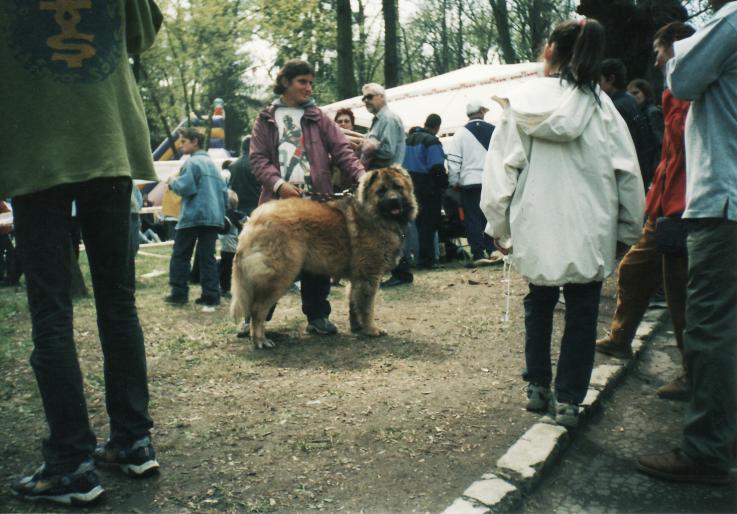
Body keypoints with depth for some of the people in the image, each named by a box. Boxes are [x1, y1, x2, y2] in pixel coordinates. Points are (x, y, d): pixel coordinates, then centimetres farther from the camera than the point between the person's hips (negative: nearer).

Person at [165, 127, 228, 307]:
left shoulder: (192, 162, -6)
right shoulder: (212, 163, 18)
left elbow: (186, 187, -15)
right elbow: (224, 190, 18)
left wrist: (173, 181, 3)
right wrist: (220, 209, 23)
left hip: (193, 216, -7)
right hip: (214, 217, 7)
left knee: (180, 256, 4)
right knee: (208, 257, 7)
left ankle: (179, 293, 4)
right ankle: (211, 295, 2)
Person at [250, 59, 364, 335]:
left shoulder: (318, 118, 12)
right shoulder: (266, 120, 10)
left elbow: (342, 151, 3)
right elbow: (258, 158, 2)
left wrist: (361, 176, -14)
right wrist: (278, 184, -15)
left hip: (316, 199, 1)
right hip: (278, 200, -1)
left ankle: (317, 315, 16)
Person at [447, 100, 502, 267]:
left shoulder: (461, 132, -2)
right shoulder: (494, 130, 2)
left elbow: (453, 160, -4)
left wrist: (454, 182, 5)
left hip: (470, 183, -1)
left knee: (473, 219, 4)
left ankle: (478, 254, 3)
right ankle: (492, 249, 5)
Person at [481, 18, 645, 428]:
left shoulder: (521, 104, -1)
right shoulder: (599, 104, -3)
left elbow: (499, 168, -2)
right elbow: (627, 173, -1)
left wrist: (499, 225, 6)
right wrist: (628, 229, 8)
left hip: (535, 228, 2)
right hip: (588, 228, -1)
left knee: (539, 305, 19)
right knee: (581, 312, 9)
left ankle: (538, 387, 26)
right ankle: (568, 400, 10)